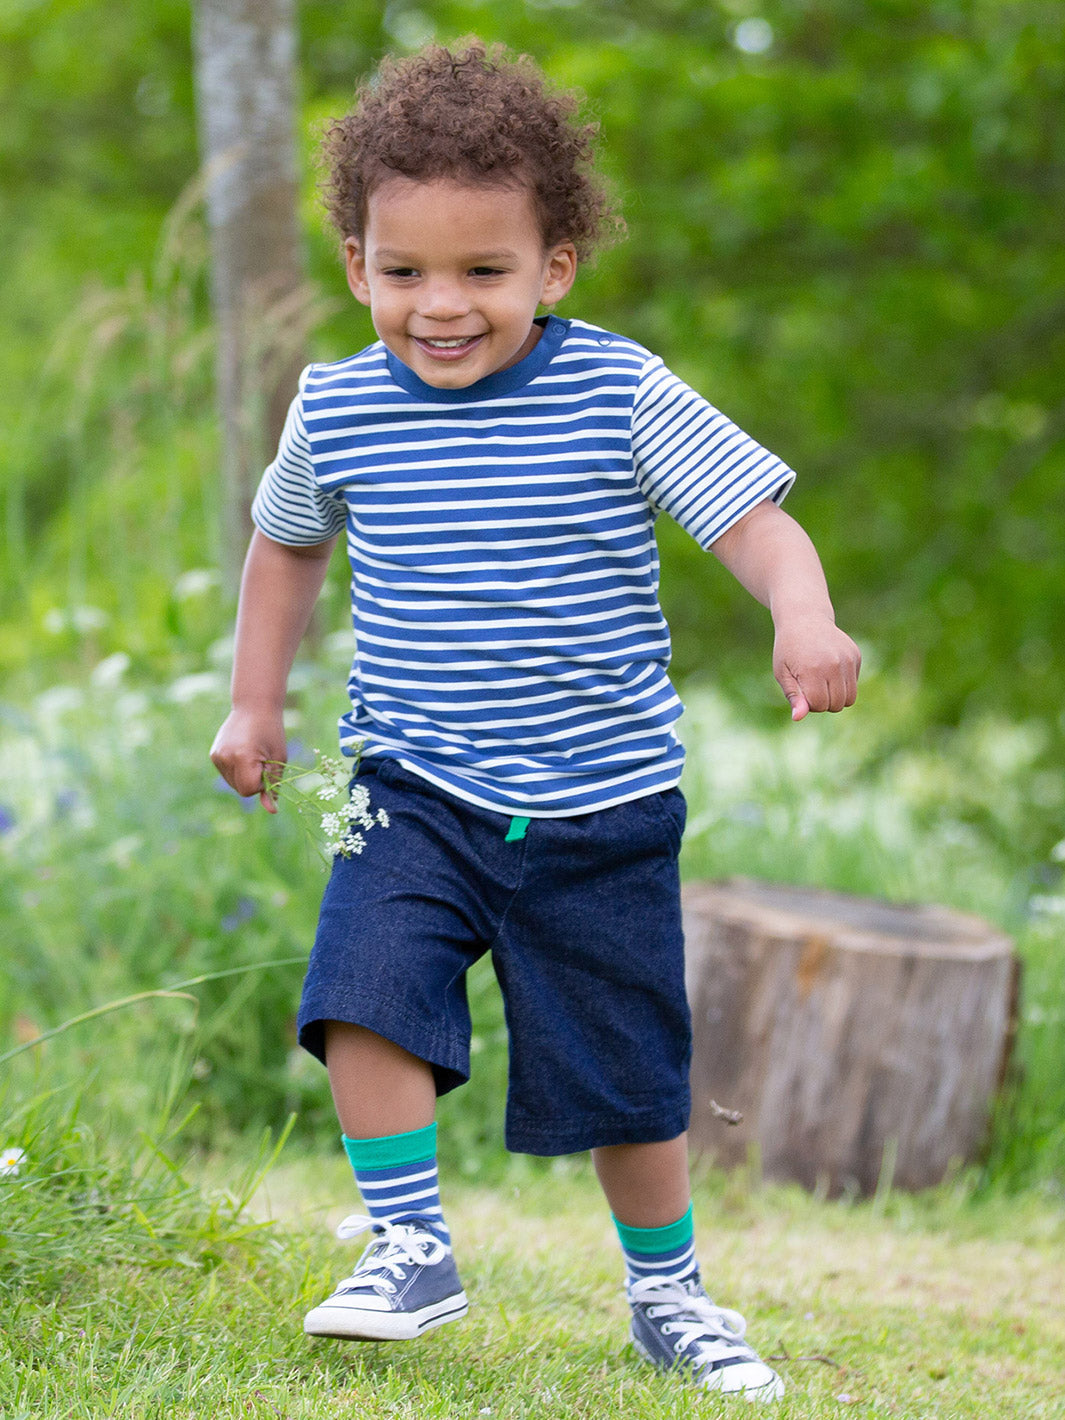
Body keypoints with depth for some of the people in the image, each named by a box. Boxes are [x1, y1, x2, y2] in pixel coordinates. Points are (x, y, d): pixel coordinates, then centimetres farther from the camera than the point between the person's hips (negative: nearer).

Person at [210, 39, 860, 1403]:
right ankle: (407, 1247, -6)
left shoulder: (620, 395, -11)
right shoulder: (337, 410, -2)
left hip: (601, 800, -1)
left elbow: (753, 514, -15)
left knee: (626, 1070, 8)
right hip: (415, 790, 2)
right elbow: (287, 541, 18)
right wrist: (255, 702, 19)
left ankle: (667, 1291, 30)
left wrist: (804, 618, -35)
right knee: (363, 992, -22)